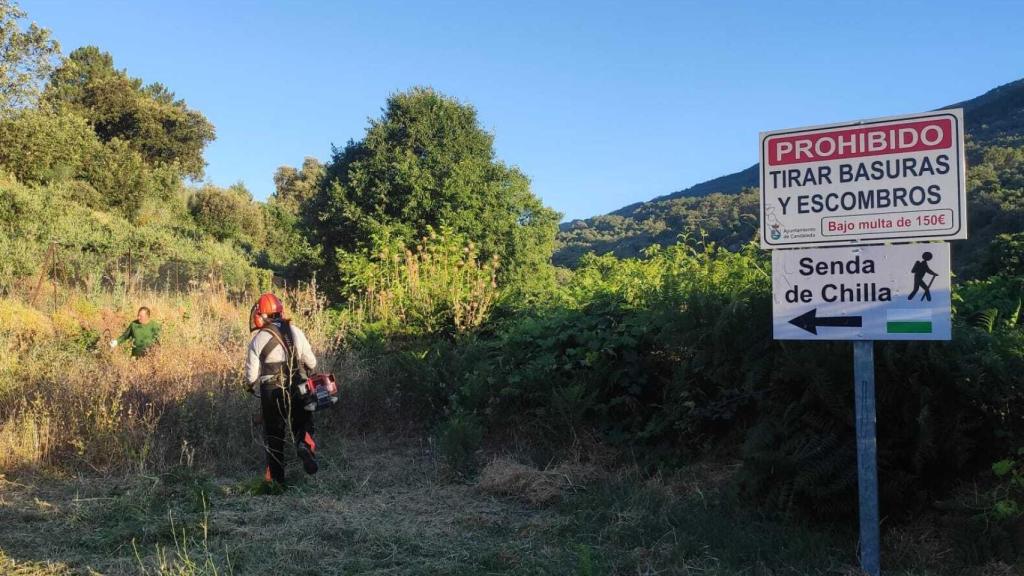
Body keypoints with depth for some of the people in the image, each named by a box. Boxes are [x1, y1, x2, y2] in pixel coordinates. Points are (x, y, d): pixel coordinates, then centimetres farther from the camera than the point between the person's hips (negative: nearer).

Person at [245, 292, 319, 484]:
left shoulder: (257, 340, -5)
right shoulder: (295, 332, 1)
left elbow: (251, 376, -4)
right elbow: (312, 363, 6)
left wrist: (258, 391, 16)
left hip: (272, 394, -1)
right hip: (298, 391, 1)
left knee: (274, 434, 13)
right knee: (302, 425, 15)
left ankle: (276, 477, 16)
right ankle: (305, 445, -18)